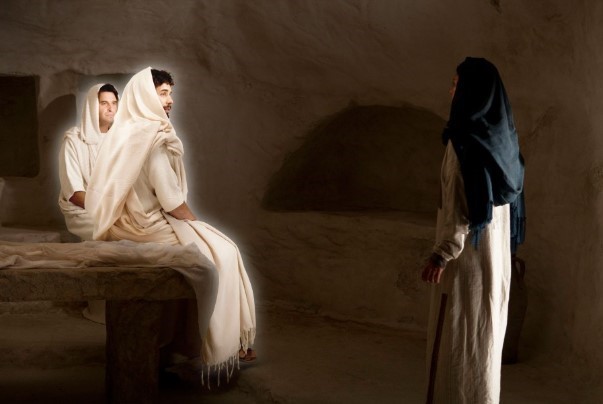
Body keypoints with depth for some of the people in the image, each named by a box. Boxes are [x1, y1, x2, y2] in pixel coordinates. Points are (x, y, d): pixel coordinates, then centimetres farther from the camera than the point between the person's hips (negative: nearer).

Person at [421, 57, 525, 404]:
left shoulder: (465, 137, -19)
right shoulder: (501, 135, 8)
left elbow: (460, 201, -22)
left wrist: (442, 254, -19)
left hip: (467, 250, -9)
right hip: (494, 250, 9)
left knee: (457, 334, 1)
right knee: (484, 331, 16)